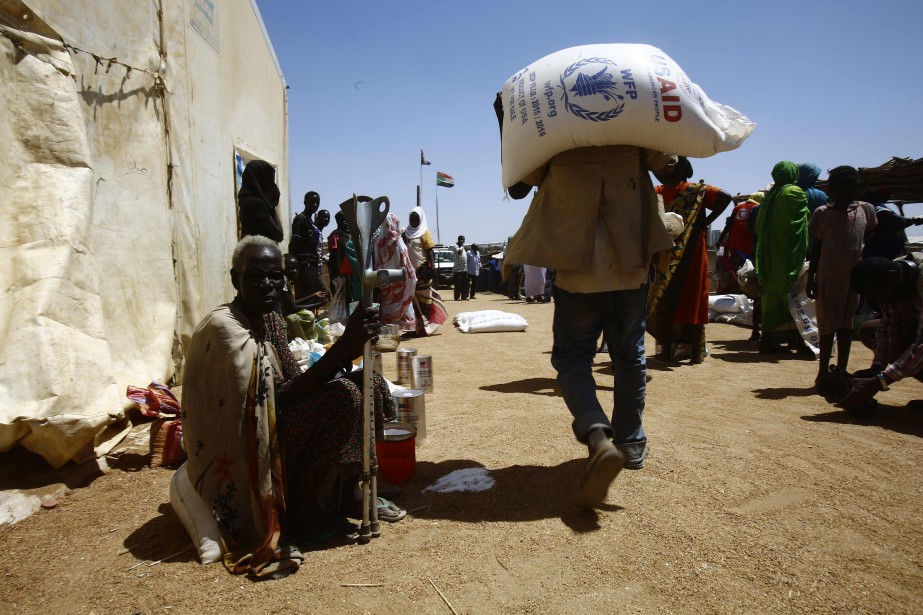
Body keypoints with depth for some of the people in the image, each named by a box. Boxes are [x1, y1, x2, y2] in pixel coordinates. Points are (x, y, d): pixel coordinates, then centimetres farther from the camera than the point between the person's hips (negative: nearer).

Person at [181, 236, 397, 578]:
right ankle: (306, 517, -9)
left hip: (274, 428, 8)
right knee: (341, 396, -25)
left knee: (367, 382, 0)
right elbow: (281, 397, -27)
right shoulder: (224, 328, -21)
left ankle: (348, 489, 8)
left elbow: (295, 385, 1)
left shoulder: (268, 319, 5)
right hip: (240, 458, -8)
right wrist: (344, 346, -32)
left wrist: (349, 349, -15)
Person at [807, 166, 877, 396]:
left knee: (846, 324, 9)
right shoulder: (823, 212, -2)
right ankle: (824, 372, 10)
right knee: (828, 324, 1)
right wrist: (811, 278, -2)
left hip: (854, 276, 3)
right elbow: (816, 247, 1)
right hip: (828, 276, -3)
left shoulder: (866, 210, 7)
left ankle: (841, 371, 17)